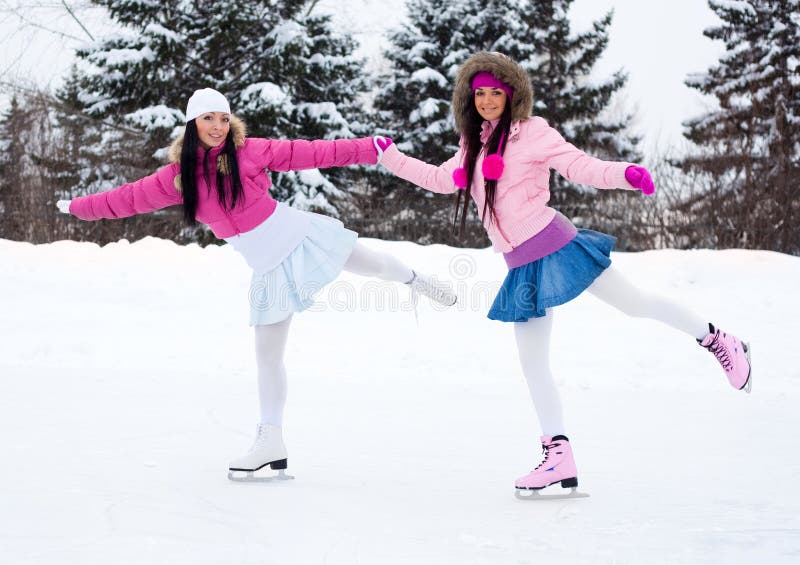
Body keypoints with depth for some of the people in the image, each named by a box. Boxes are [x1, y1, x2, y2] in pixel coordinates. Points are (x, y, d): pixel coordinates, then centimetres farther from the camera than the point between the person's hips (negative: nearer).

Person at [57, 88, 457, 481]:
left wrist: (368, 149, -11)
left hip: (300, 236, -3)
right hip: (268, 267, 3)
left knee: (374, 265, 9)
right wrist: (80, 207, 10)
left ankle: (413, 280, 47)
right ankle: (270, 442, 13)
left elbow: (311, 153, -10)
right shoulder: (179, 174, -3)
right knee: (268, 354, 6)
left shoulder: (250, 152, -11)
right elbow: (132, 196, 6)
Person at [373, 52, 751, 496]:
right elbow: (440, 179, 31)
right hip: (524, 268, 7)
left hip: (555, 246, -6)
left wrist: (626, 174, -30)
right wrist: (388, 156, 29)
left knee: (633, 302, -2)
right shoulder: (474, 146, 15)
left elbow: (581, 167, -12)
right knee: (532, 362, 4)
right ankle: (559, 458, 8)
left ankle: (716, 340, 22)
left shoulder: (530, 132, -4)